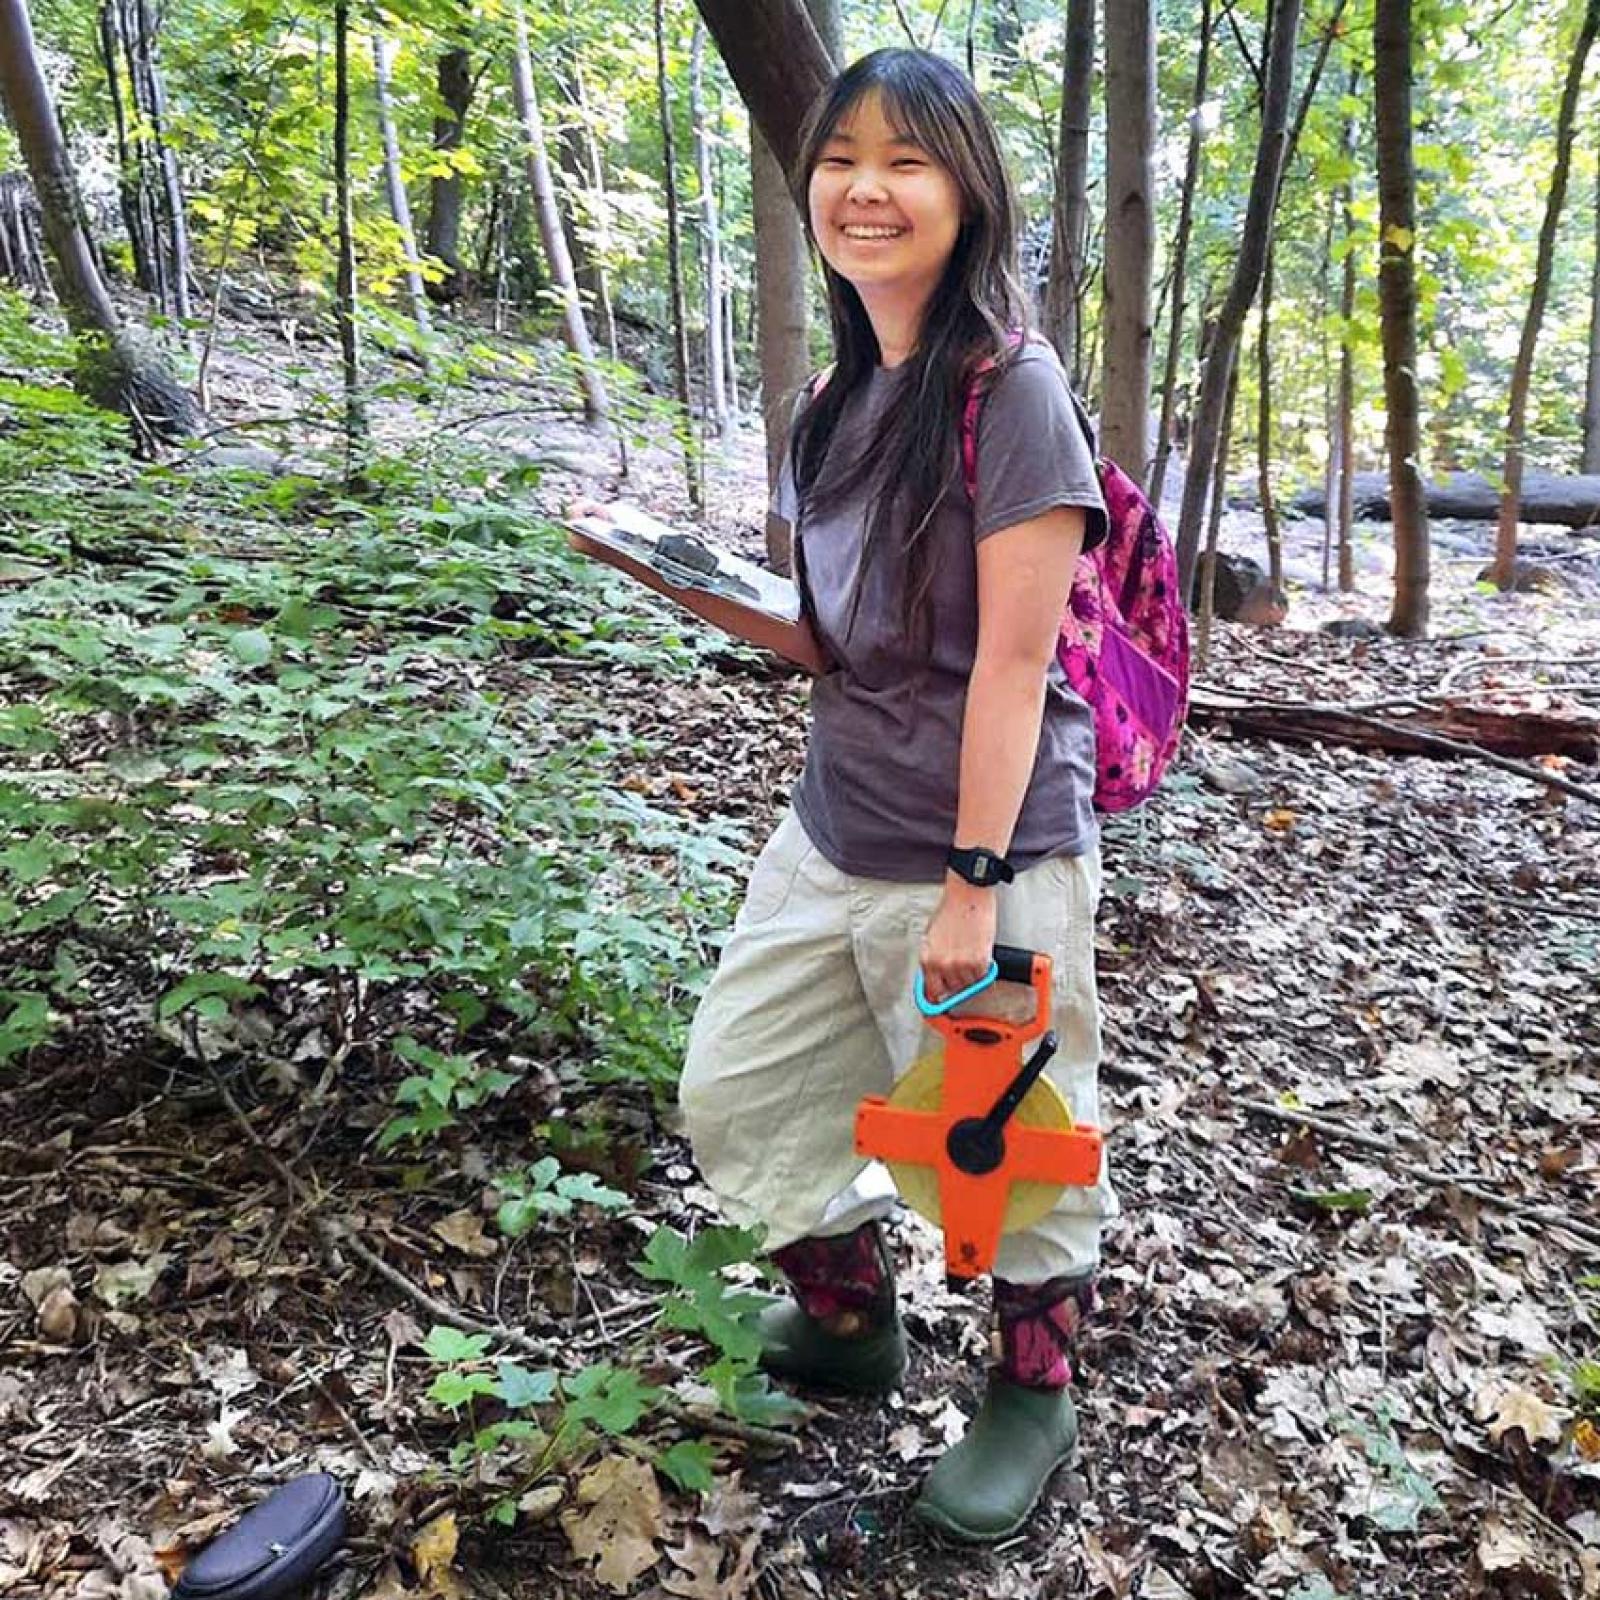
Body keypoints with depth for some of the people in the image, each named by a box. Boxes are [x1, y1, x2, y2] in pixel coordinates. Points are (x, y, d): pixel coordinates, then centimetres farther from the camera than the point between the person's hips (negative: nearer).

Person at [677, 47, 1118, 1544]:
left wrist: (971, 886, -17)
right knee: (733, 1092, 16)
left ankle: (1033, 1389, 39)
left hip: (985, 855, -7)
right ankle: (848, 1317, 42)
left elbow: (1013, 659, -17)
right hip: (831, 835, 8)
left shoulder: (1009, 391, -14)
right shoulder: (833, 403, 9)